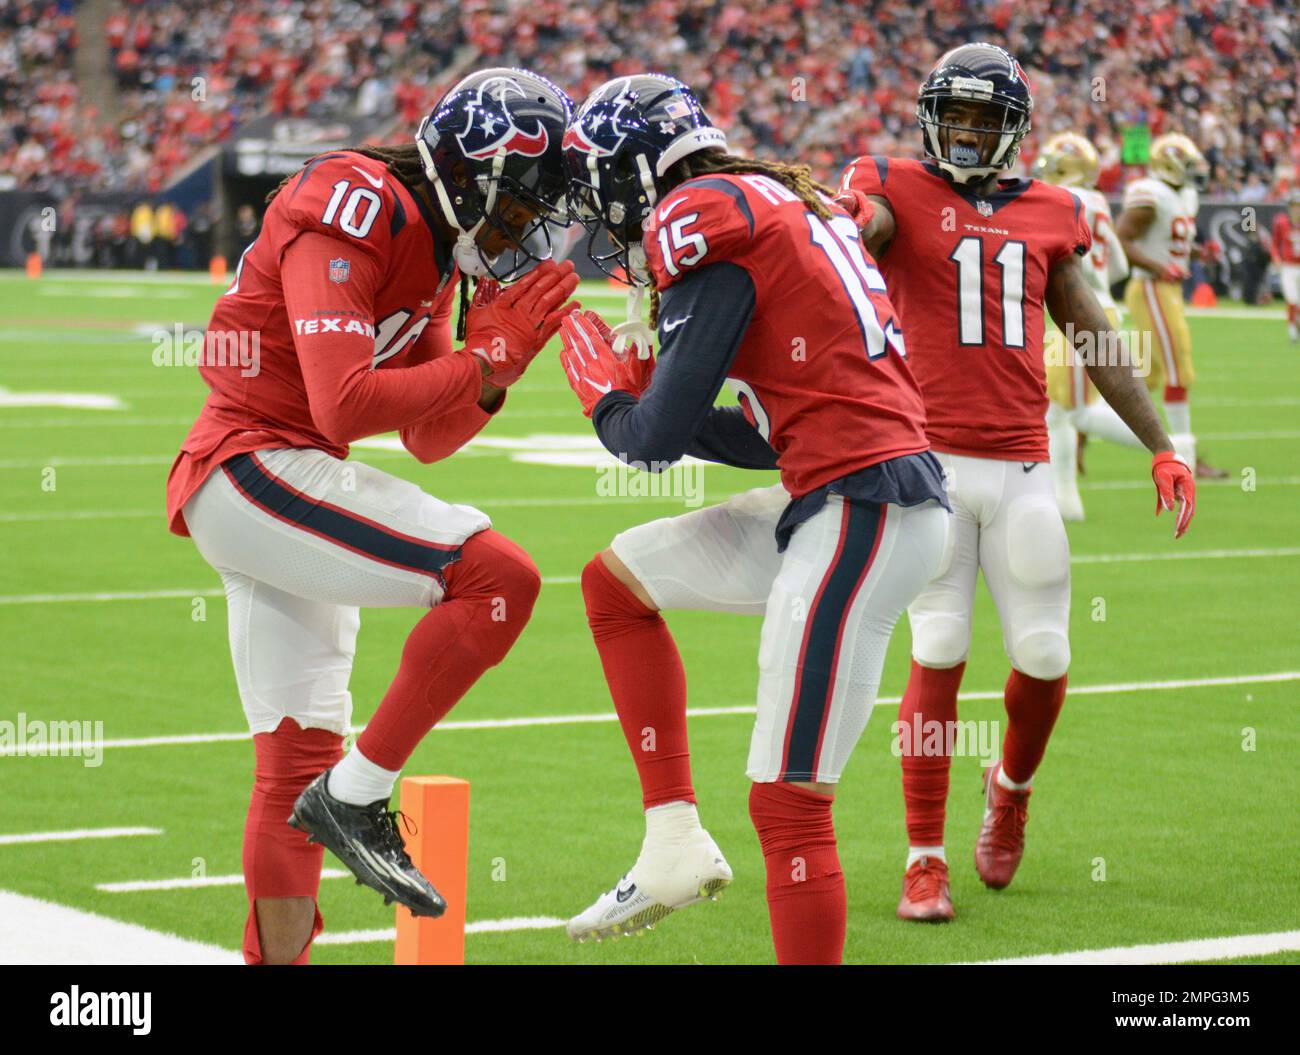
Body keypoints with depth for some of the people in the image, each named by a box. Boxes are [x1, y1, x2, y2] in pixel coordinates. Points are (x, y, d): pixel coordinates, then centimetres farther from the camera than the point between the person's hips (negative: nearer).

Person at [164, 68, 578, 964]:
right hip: (252, 467, -10)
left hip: (283, 486, 10)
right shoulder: (354, 214, -16)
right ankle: (358, 795, -13)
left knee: (300, 757, 15)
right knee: (500, 578, -21)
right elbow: (345, 404, -25)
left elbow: (429, 439, 16)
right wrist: (486, 360, -15)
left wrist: (490, 366, -1)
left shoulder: (434, 246, 13)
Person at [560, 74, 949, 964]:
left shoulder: (703, 219, -8)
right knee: (617, 584, 22)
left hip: (861, 511, -10)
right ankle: (674, 838, 18)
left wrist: (604, 396, 12)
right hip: (833, 498, 10)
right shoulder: (779, 206, 20)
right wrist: (643, 394, 16)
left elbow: (660, 438, -8)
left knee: (789, 805, -9)